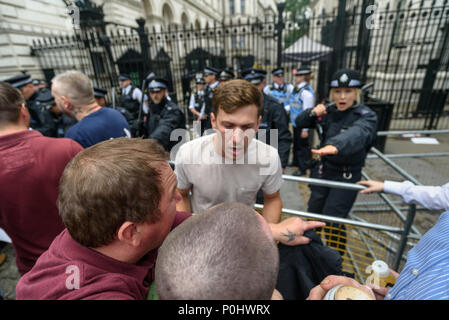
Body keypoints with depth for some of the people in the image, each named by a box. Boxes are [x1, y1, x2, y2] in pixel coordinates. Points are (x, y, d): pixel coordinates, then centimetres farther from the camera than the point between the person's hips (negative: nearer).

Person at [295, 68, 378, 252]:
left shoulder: (366, 116, -15)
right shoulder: (328, 112, 1)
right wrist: (312, 113, -17)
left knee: (333, 219, -5)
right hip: (322, 170, 5)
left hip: (347, 177, -5)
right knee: (313, 212, 15)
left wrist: (335, 145, -62)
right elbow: (299, 123, 6)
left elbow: (357, 133, -39)